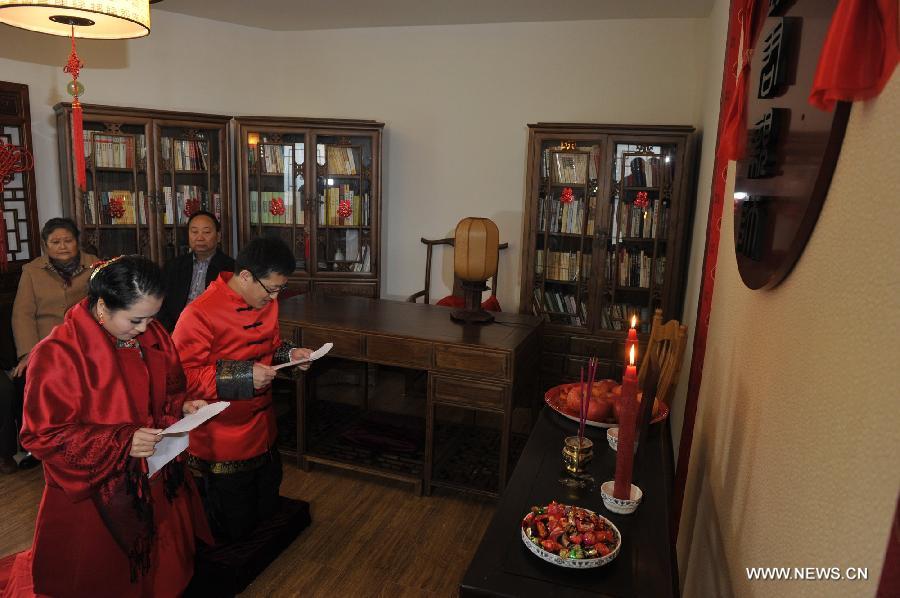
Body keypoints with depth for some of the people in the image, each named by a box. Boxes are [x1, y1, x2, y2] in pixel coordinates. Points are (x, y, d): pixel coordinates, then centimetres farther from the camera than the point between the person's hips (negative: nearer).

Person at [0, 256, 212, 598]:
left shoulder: (153, 336, -3)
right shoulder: (58, 354, -20)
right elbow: (43, 435, -17)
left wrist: (183, 406, -10)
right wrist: (120, 442, -26)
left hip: (159, 484, 5)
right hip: (95, 493, -5)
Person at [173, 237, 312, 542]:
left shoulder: (266, 302, 1)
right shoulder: (200, 314, -24)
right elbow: (183, 376, -23)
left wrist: (290, 354, -4)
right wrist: (243, 376, -29)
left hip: (264, 435, 7)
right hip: (223, 447, -7)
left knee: (268, 510, 25)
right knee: (234, 531, 10)